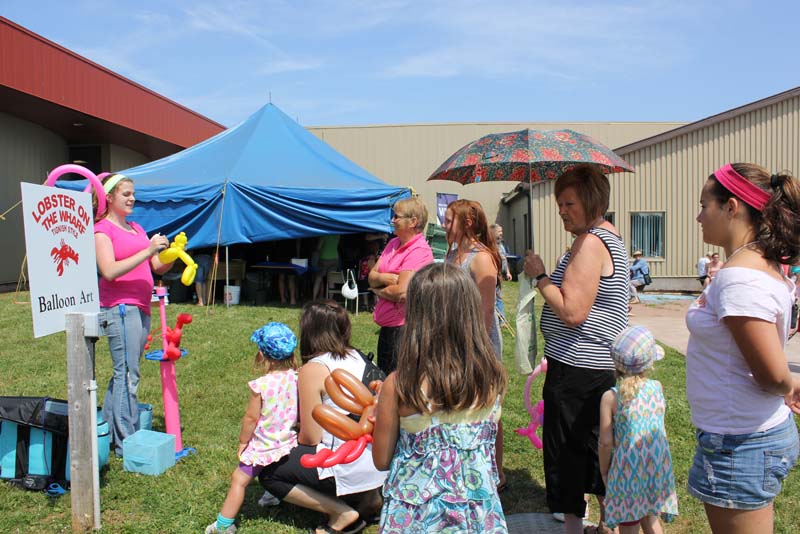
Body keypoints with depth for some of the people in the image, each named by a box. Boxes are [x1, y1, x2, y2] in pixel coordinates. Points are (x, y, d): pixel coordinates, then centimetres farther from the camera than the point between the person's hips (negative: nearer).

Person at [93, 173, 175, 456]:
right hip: (119, 307, -8)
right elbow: (109, 272, -17)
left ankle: (108, 432, 22)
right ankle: (126, 444, -4)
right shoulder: (102, 229, -3)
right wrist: (147, 250, -21)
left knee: (124, 372, 12)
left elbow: (158, 267, 17)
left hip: (141, 308, 8)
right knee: (127, 374, -9)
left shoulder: (136, 228, 20)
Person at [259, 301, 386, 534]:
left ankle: (342, 513, 2)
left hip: (351, 469, -8)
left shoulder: (313, 369, -14)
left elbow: (310, 438, -11)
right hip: (379, 462, 8)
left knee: (269, 473, 8)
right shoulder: (356, 356, 6)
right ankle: (367, 498, 16)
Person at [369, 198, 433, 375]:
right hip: (387, 325, 9)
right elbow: (372, 277, 5)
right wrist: (387, 278, -15)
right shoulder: (393, 243, 10)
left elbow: (401, 292, -23)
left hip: (403, 327, -9)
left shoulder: (419, 251, -17)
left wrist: (378, 290, -5)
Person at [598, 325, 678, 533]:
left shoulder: (610, 397, -15)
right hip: (658, 468, 4)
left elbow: (606, 442, -12)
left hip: (628, 471, -4)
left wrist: (604, 471, 4)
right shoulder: (657, 387, -5)